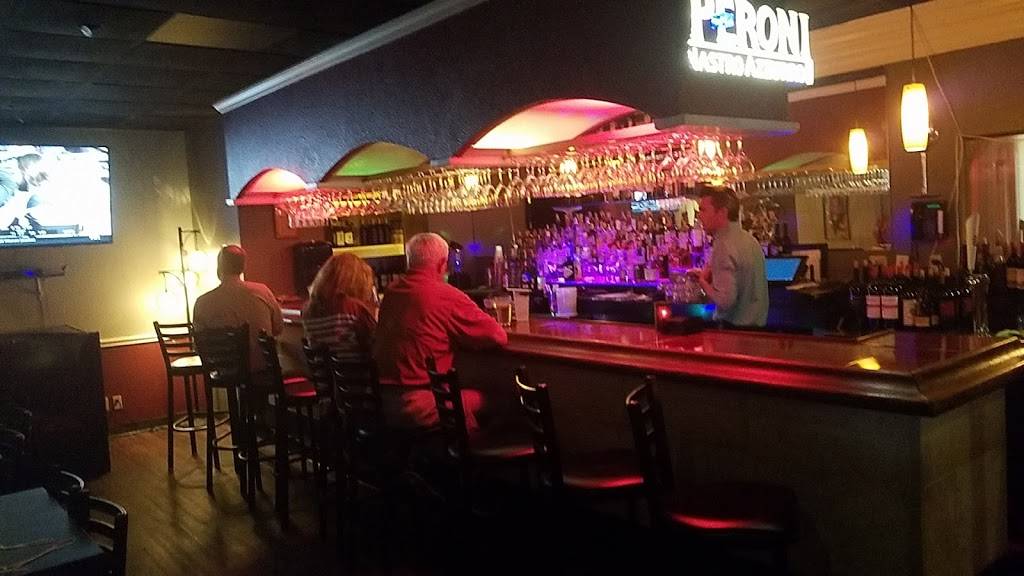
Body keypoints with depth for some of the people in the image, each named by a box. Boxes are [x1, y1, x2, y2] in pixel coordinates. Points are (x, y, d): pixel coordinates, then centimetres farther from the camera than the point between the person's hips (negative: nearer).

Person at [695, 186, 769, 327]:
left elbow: (725, 300, -28)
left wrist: (702, 280, -11)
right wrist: (710, 275, 9)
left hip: (735, 327, -9)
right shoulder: (750, 239, 8)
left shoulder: (724, 247, -21)